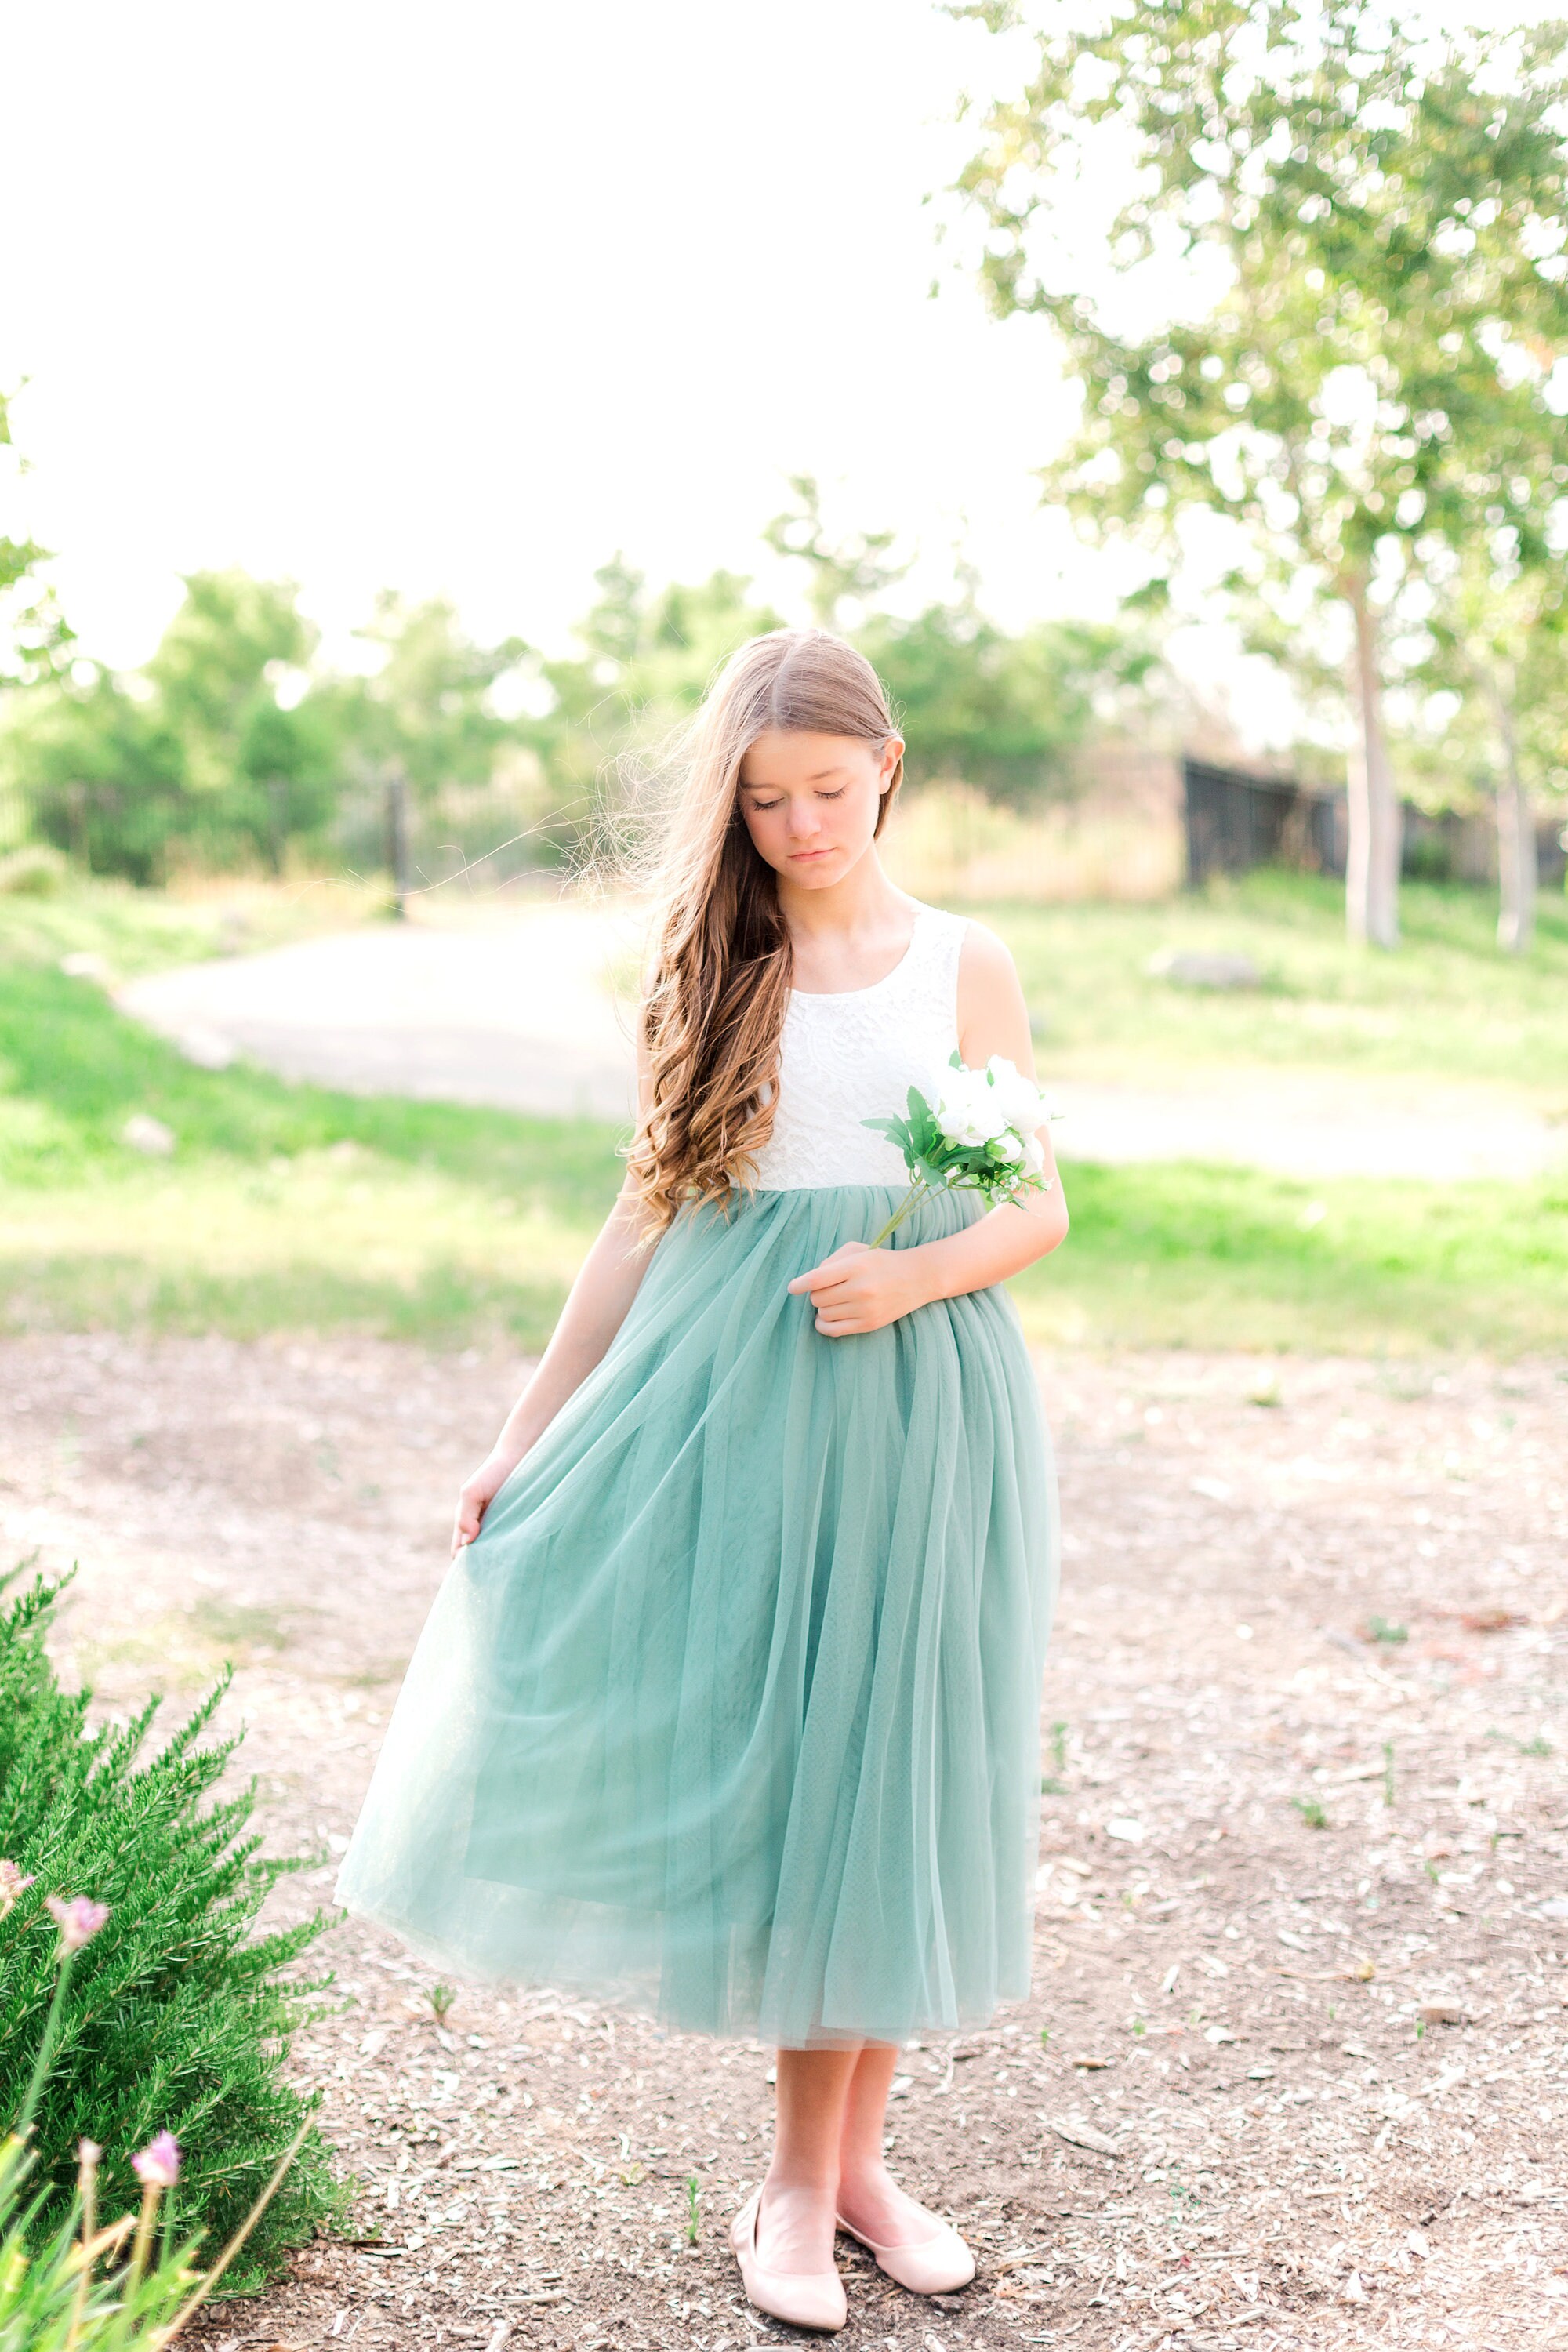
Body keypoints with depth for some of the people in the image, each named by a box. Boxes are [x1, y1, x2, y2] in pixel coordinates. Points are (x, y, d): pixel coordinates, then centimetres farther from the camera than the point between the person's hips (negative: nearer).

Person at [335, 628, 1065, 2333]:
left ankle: (840, 2160, 21)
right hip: (729, 1396, 0)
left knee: (887, 1763, 5)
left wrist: (914, 1278, -17)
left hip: (918, 1400, 0)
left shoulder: (963, 967, 4)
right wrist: (530, 1431, 6)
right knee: (756, 1748, 2)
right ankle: (807, 2169, 18)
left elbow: (1039, 1207, 4)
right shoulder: (710, 972, 6)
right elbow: (646, 1218, 8)